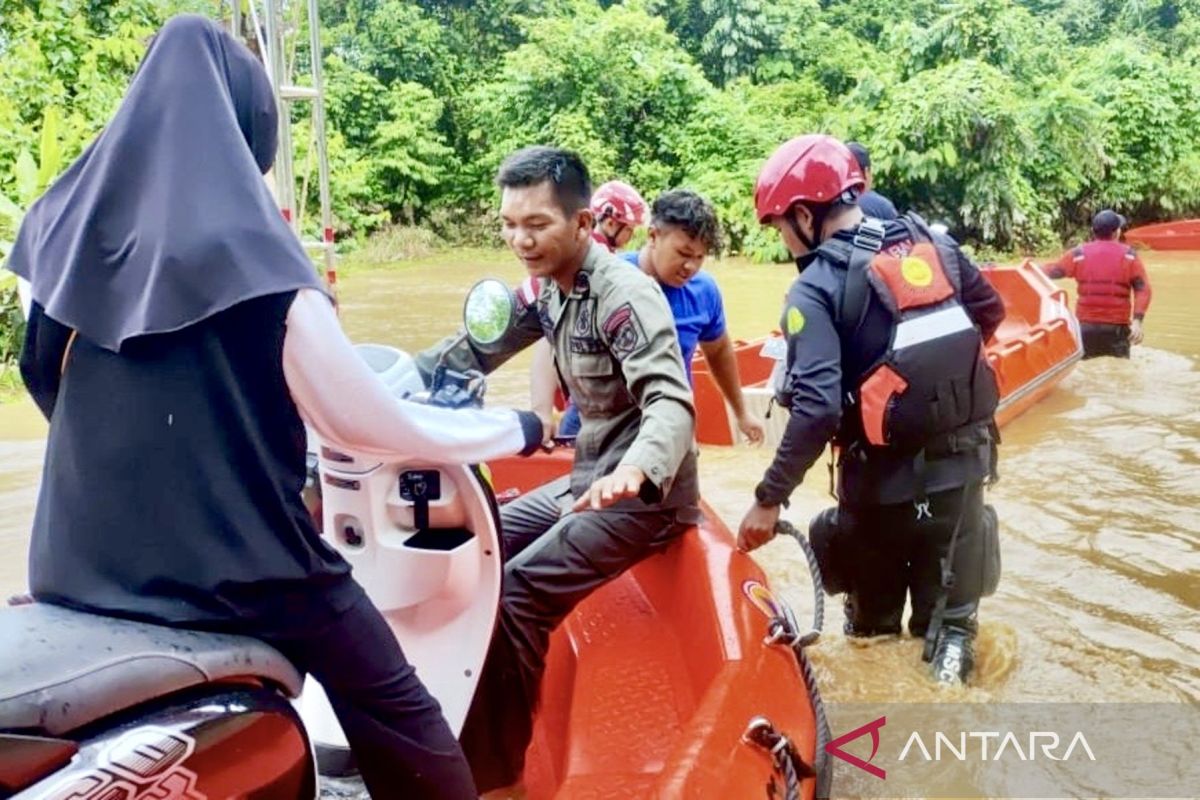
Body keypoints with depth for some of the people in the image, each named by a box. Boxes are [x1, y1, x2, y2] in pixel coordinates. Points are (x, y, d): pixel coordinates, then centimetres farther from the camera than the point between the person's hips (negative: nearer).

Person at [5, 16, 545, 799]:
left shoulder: (71, 220, 2)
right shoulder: (252, 256, -16)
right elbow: (372, 425, -14)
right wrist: (513, 427, 0)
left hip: (85, 562, 7)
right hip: (236, 561, -6)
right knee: (398, 720, 8)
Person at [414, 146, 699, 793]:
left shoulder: (624, 296, -20)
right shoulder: (544, 288, 7)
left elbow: (670, 400, -33)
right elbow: (473, 349, 12)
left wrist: (635, 471, -53)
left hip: (644, 491, -9)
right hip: (590, 477, 9)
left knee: (516, 596, -20)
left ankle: (489, 769, -5)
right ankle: (455, 723, 21)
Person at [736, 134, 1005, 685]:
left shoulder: (816, 289, -16)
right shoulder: (933, 242, 1)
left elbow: (817, 407, -25)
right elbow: (991, 312, 14)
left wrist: (770, 497, -20)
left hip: (887, 471, -5)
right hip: (965, 453, 5)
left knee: (872, 621, 17)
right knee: (946, 588, 20)